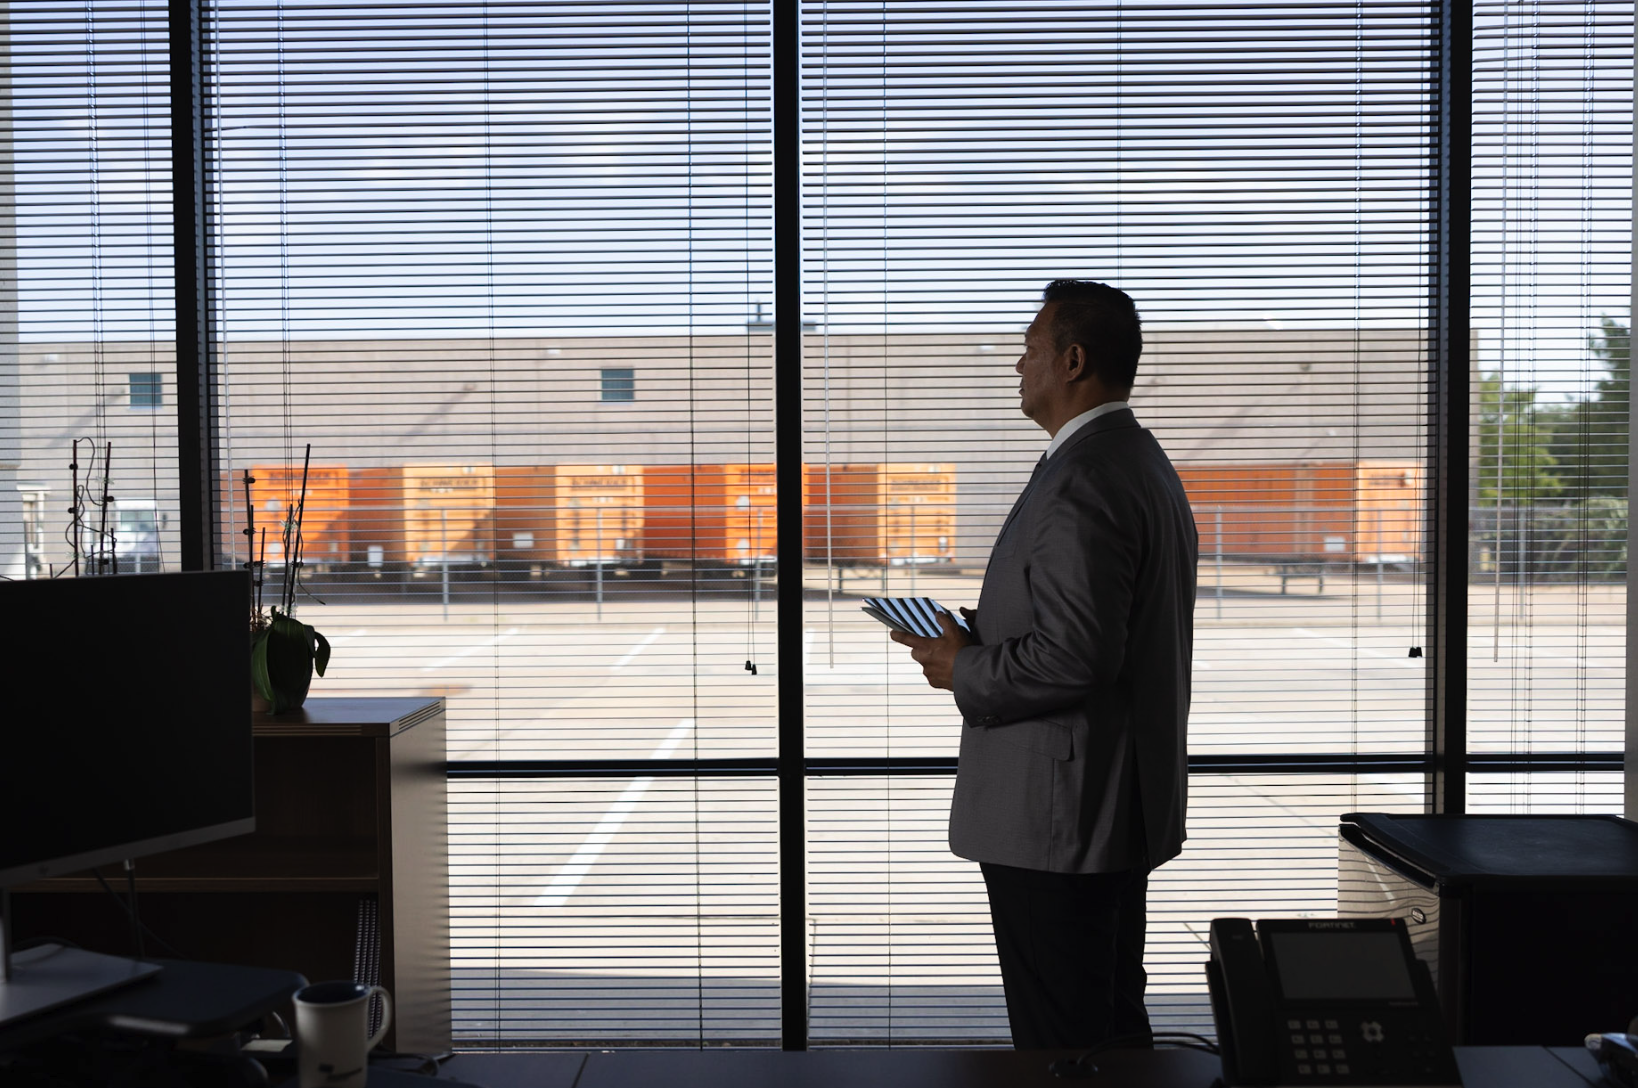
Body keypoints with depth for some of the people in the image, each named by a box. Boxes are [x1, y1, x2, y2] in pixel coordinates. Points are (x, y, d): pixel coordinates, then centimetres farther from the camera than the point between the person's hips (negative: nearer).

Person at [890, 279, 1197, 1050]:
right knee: (1117, 1024, 21)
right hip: (1123, 804, 11)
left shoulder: (1080, 482, -20)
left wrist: (963, 669, -12)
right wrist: (980, 641, 11)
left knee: (1062, 1046, 1)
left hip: (1060, 815, -11)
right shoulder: (1142, 462, 14)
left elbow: (1075, 656, -27)